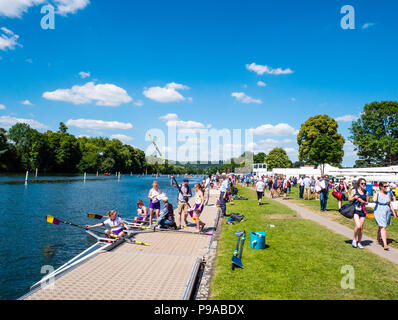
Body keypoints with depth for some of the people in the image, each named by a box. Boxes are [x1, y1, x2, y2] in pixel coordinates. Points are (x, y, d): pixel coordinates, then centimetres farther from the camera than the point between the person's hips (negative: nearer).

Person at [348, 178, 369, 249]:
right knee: (358, 226, -18)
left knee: (361, 227, 7)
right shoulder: (354, 190, -1)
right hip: (355, 210, -4)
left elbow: (367, 202, 15)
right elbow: (349, 199, 4)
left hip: (362, 211, 4)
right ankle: (354, 239, 6)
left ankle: (359, 242, 23)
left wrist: (363, 202, -7)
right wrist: (354, 197, -16)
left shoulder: (366, 192, 7)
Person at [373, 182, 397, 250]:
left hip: (387, 212, 6)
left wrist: (393, 212, 11)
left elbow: (390, 203, 12)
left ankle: (379, 240, 37)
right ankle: (385, 244, -14)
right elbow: (374, 200, -29)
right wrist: (377, 193, -19)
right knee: (383, 228, -12)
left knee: (381, 227, 18)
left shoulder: (388, 194, 6)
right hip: (379, 212, -5)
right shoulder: (377, 193, -9)